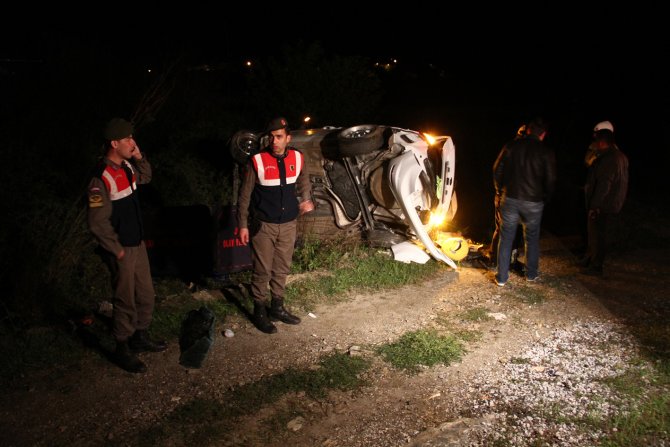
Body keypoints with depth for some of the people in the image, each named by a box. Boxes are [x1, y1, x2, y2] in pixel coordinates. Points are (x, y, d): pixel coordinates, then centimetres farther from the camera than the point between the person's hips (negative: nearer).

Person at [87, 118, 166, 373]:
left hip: (137, 244, 8)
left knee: (146, 295, 19)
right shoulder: (101, 179, -24)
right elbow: (98, 223, -22)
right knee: (126, 301, 5)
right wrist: (117, 250, -14)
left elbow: (146, 177, 24)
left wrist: (139, 157, 5)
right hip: (121, 250, -8)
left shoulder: (127, 166, 1)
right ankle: (122, 350, 23)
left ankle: (140, 337, 38)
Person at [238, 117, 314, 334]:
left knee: (282, 268, 14)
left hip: (289, 224, 4)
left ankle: (277, 307, 30)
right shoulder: (257, 161, -13)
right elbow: (245, 195, -6)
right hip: (264, 226, -4)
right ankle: (259, 312, 17)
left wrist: (306, 199, 6)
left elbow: (303, 179, 21)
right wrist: (243, 225, -5)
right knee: (262, 270, 2)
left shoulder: (297, 158, -1)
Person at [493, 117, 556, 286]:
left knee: (506, 238, 8)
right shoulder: (546, 152, -6)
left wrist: (500, 190, 16)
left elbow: (497, 170, 3)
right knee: (532, 238, 17)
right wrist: (544, 198, 13)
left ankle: (502, 276, 10)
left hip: (510, 198, 1)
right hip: (533, 202, -1)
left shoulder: (511, 146, -1)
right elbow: (550, 180, -4)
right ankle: (531, 274, 28)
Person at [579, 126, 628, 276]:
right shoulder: (619, 156, 10)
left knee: (597, 235, 1)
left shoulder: (608, 159, -24)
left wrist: (594, 206, -23)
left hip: (603, 206, -10)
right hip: (610, 203, 10)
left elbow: (604, 185, -26)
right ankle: (589, 259, 35)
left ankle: (596, 267, 12)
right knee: (593, 231, 21)